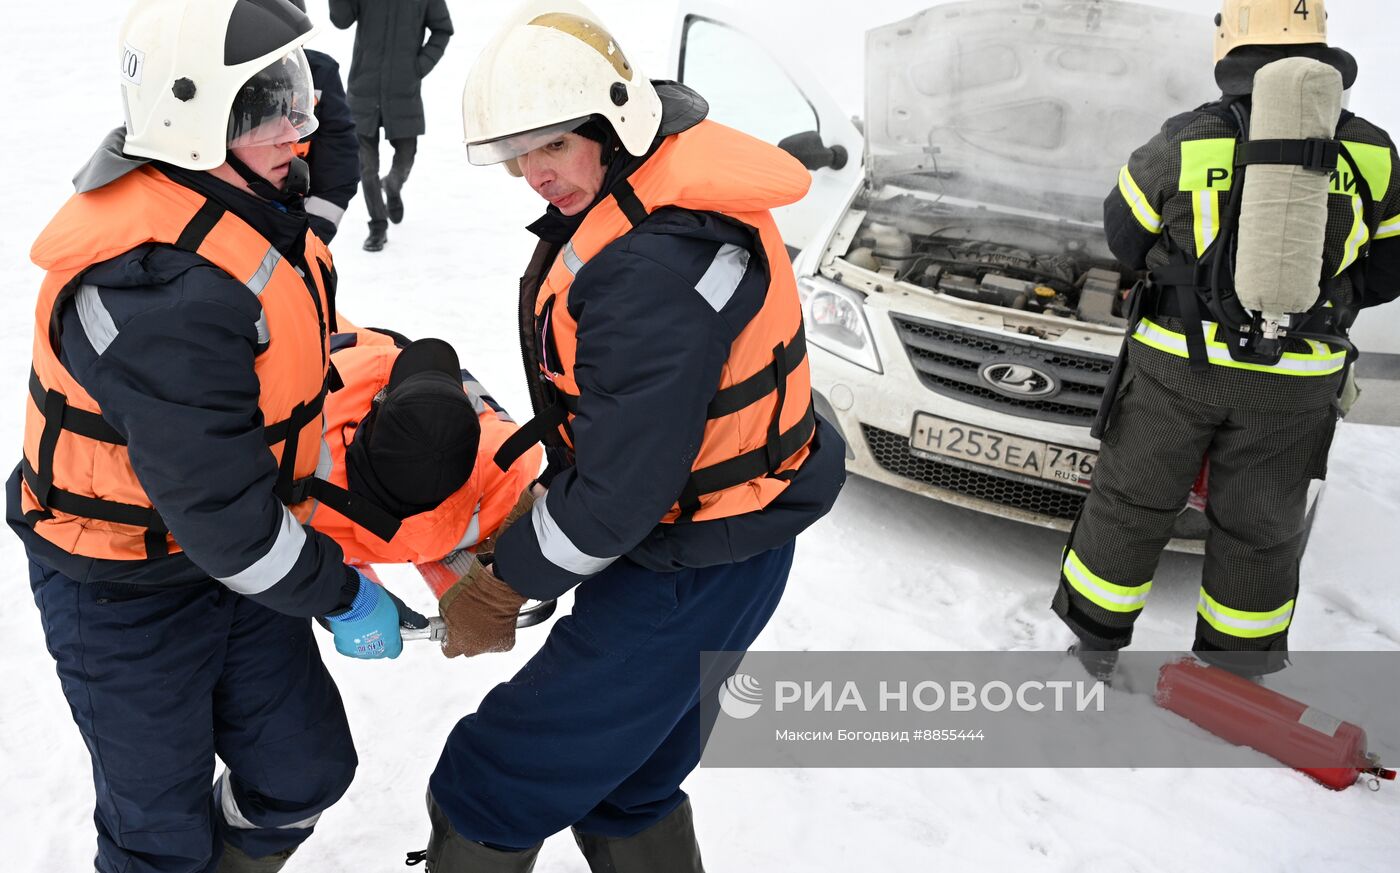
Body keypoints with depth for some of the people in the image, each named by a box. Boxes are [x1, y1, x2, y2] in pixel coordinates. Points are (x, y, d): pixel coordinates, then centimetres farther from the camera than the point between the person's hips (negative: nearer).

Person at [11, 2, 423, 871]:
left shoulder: (247, 204, -3)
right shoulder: (162, 288, -34)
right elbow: (216, 503, -30)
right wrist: (343, 596, -18)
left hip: (228, 549, 8)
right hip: (125, 593, -8)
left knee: (304, 771, 15)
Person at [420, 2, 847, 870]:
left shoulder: (654, 263, -31)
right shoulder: (655, 191, 2)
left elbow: (622, 480, -27)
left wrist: (505, 585, -14)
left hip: (693, 574, -10)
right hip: (727, 541, 10)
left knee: (489, 792, 2)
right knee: (625, 782, 26)